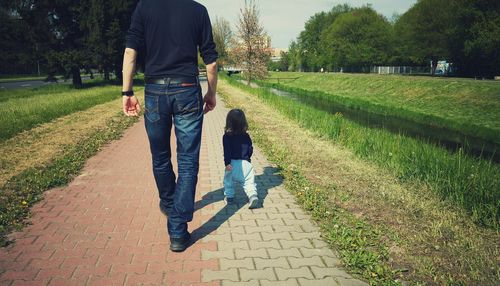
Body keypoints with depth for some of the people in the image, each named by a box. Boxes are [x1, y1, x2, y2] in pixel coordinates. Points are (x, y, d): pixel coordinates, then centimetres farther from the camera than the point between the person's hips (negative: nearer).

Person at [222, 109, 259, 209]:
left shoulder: (226, 136, -5)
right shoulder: (246, 136, 5)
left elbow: (227, 151, -12)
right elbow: (250, 149, 11)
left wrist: (227, 163, -14)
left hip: (232, 163, -2)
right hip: (245, 162, 2)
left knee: (228, 180, 18)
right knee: (249, 181, 4)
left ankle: (229, 197, 24)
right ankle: (253, 195, -14)